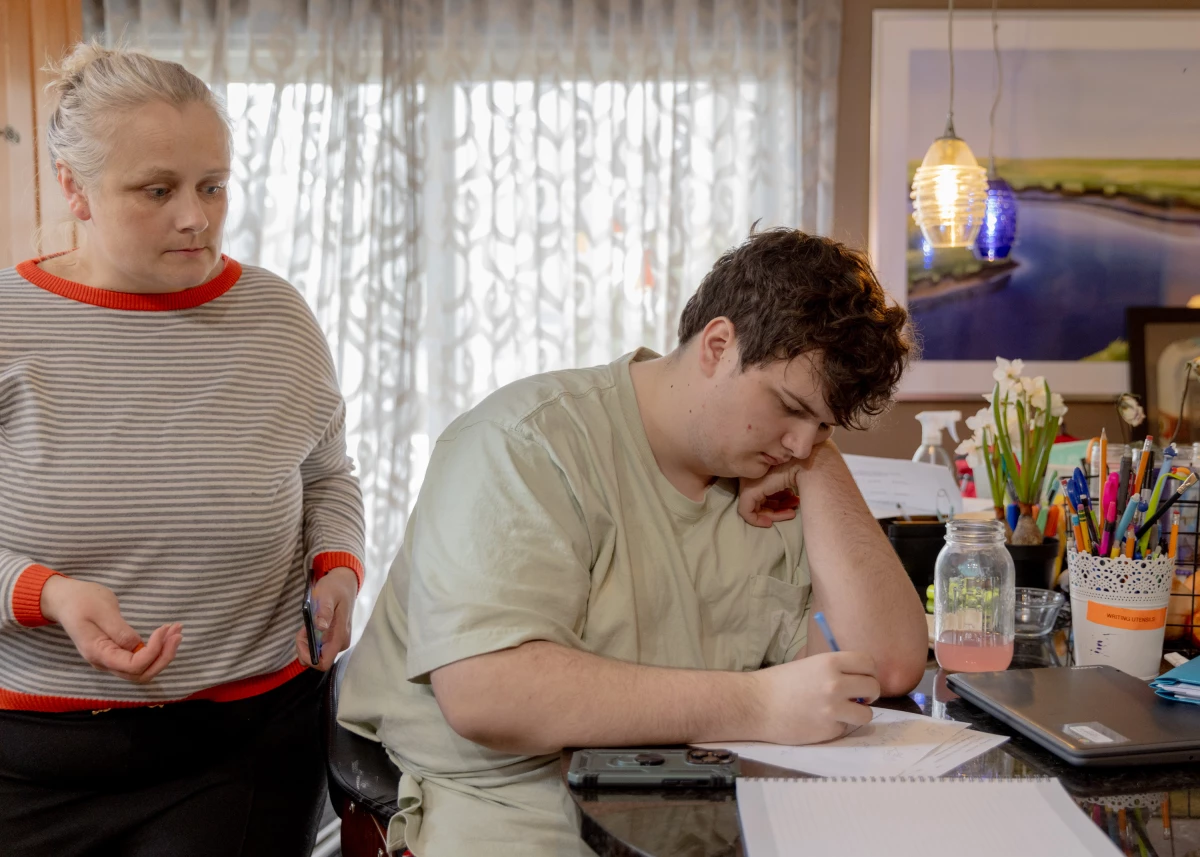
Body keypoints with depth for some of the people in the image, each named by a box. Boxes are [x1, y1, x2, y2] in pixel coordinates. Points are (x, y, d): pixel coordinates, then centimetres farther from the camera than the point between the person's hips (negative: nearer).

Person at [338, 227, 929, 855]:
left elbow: (892, 663, -1)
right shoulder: (530, 443, -13)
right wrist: (758, 705, -26)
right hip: (501, 801, -4)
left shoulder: (774, 486, 6)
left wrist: (819, 463, -4)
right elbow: (483, 692, -25)